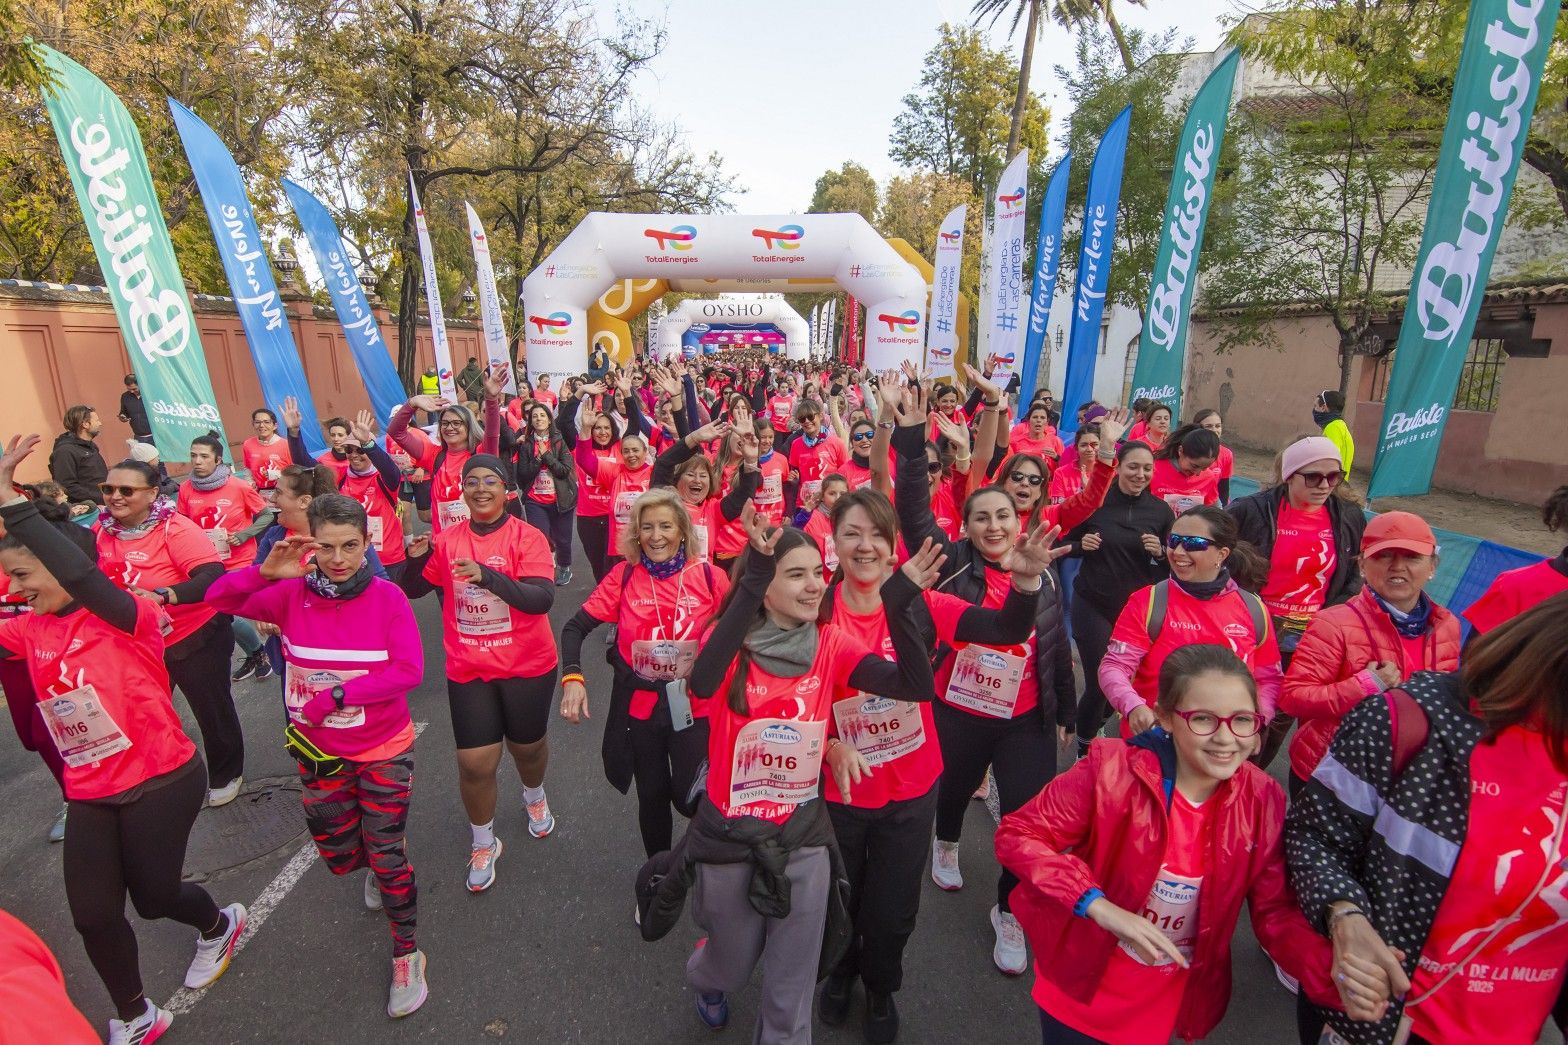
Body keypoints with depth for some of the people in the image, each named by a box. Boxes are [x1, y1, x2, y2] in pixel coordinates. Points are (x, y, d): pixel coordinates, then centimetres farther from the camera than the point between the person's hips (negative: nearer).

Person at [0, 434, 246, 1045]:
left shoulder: (127, 617, -17)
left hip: (160, 780, -6)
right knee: (93, 915, 8)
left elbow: (79, 573, -36)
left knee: (152, 897, 10)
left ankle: (219, 926, 45)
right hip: (89, 793, 6)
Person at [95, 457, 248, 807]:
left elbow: (214, 577, -33)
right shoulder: (103, 530, -3)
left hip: (196, 638, -6)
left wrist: (161, 596, -44)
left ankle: (226, 776, 32)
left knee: (213, 711, 11)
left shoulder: (174, 529, -22)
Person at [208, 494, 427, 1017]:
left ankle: (406, 956, 27)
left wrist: (339, 694, -25)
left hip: (384, 749, -3)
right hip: (321, 752, 3)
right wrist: (265, 572, -24)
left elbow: (409, 670, -20)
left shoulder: (387, 596, -17)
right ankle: (373, 864, 57)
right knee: (339, 858, 20)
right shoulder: (293, 594, -9)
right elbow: (219, 598, -8)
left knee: (388, 858, 4)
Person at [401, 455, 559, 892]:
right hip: (468, 669, 2)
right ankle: (483, 844, 30)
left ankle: (535, 797, 54)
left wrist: (489, 575, -36)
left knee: (527, 745, 19)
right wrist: (417, 558, -13)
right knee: (475, 762, 2)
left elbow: (543, 598, -24)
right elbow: (413, 589, 8)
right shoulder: (448, 539, -2)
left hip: (527, 665, -2)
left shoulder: (527, 537, -13)